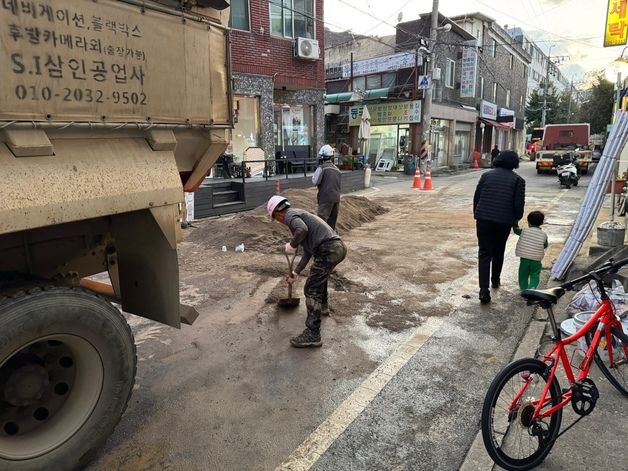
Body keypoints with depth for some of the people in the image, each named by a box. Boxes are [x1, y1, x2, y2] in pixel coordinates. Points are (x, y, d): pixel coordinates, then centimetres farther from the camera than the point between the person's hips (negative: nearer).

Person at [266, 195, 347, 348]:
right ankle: (323, 306, 54)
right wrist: (296, 272, 38)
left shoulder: (290, 214, 0)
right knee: (320, 274, 36)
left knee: (311, 289, -3)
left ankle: (312, 335, -1)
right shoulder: (299, 215, 29)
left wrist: (291, 245, -7)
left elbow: (302, 229, -25)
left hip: (329, 250, -10)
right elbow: (308, 251, 33)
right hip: (338, 246, 10)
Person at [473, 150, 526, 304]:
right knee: (498, 252, 22)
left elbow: (476, 197, 6)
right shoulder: (518, 180, 1)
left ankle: (484, 290, -10)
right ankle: (495, 280, 41)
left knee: (484, 254, 1)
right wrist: (516, 219, 15)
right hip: (504, 222, 0)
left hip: (484, 220, 0)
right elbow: (519, 204, -2)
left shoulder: (487, 175, 5)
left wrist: (477, 214, 18)